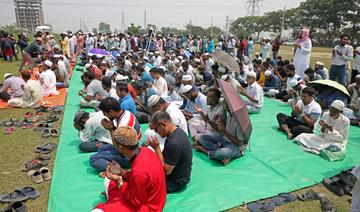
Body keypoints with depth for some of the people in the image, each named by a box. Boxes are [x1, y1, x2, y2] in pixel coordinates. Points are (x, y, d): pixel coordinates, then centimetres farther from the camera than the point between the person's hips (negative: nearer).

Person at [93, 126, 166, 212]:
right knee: (107, 181, 20)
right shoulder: (144, 151, -12)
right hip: (146, 195, 8)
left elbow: (136, 201, -21)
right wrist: (123, 173, -4)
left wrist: (119, 181, -21)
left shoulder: (139, 171, -37)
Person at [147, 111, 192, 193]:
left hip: (175, 182, -9)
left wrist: (156, 148, -26)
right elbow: (167, 155, 5)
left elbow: (166, 171, -25)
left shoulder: (174, 143, -33)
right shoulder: (178, 131, -4)